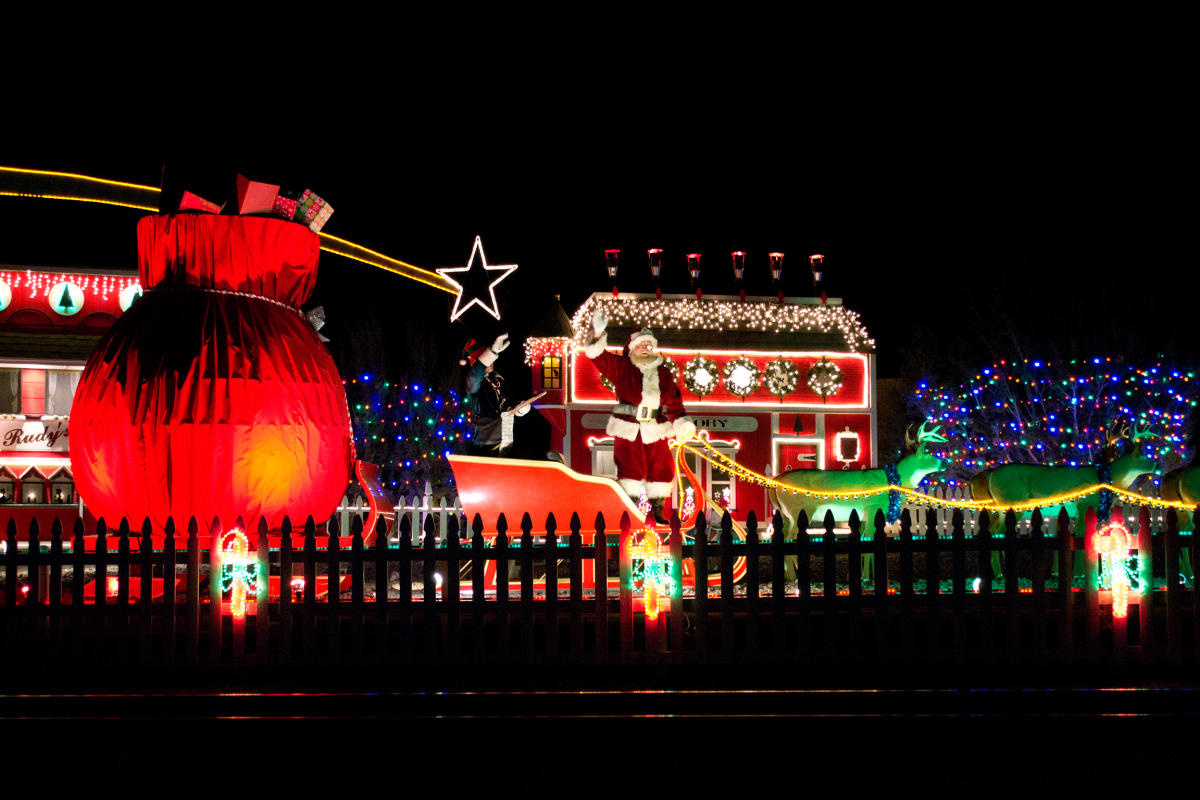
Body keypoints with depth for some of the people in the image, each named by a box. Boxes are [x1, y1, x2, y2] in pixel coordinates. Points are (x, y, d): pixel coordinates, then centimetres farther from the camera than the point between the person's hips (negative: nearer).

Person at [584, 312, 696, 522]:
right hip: (628, 429, -4)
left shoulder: (664, 374, 13)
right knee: (631, 469, -6)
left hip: (655, 431, 4)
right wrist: (599, 335, -23)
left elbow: (674, 401, 13)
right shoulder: (621, 367, 4)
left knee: (661, 468, 3)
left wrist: (682, 422, 1)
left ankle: (657, 511, 16)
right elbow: (600, 357, -7)